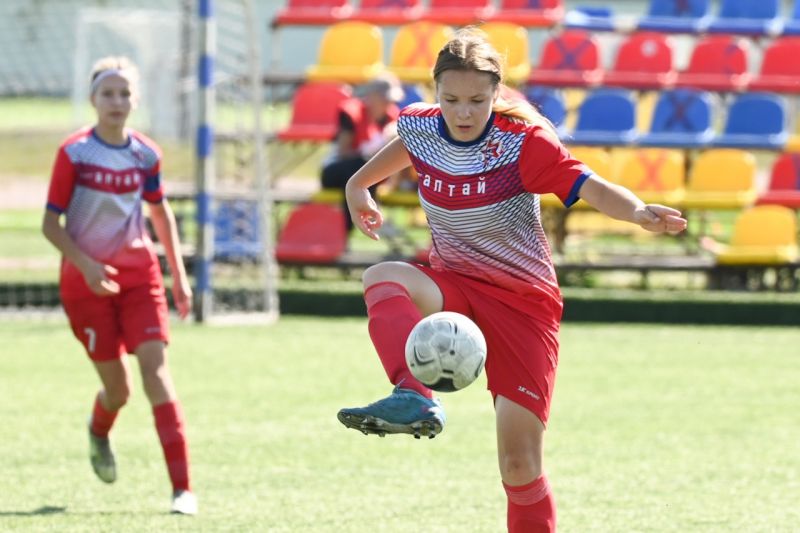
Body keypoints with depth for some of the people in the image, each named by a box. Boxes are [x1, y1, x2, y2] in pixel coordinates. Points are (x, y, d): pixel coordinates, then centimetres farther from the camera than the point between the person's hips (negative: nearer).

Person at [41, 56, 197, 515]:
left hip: (139, 273, 2)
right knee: (117, 387, 1)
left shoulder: (146, 154, 2)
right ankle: (99, 432, 41)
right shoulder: (74, 153, -8)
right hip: (88, 277, -2)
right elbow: (51, 223, -6)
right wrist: (86, 265, -20)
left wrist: (179, 274, 14)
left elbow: (161, 211, 17)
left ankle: (182, 486, -17)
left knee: (155, 366, -14)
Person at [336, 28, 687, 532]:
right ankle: (416, 400, -50)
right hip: (454, 283, 3)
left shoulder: (523, 141, -18)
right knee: (382, 278, -33)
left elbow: (591, 187, -26)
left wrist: (638, 211, -46)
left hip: (524, 299, -3)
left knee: (520, 463, -8)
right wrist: (360, 184, 33)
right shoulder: (420, 127, -5)